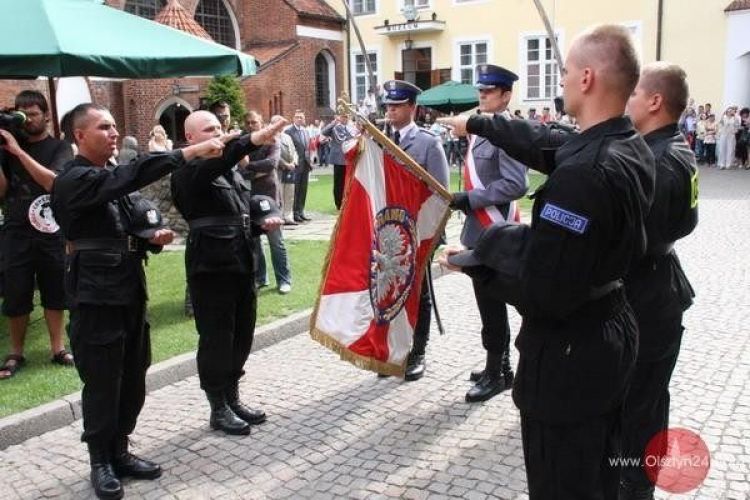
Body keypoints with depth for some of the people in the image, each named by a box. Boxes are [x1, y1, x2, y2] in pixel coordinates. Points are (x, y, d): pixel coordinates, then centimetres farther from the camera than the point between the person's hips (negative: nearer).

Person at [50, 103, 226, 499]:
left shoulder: (111, 179, 15)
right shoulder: (73, 181, -13)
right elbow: (130, 176, -30)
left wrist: (153, 237, -3)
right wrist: (188, 153, -34)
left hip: (129, 289, 8)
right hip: (96, 295, -8)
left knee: (133, 377, 13)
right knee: (102, 381, 1)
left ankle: (119, 451, 28)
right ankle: (101, 462, 18)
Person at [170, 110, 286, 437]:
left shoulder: (231, 171, 16)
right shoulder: (189, 171, -10)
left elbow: (248, 208, 24)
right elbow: (214, 163, -32)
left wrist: (264, 221, 1)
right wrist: (253, 140, -48)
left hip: (241, 264, 8)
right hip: (211, 268, -8)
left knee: (242, 335, 14)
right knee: (216, 338, 2)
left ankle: (233, 399, 30)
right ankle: (218, 409, 16)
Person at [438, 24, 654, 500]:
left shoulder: (584, 172, -30)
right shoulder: (633, 148, -1)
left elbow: (541, 291, -28)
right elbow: (545, 142, 15)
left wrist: (473, 256, -12)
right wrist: (476, 124, 26)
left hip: (571, 351, -9)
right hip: (613, 331, 9)